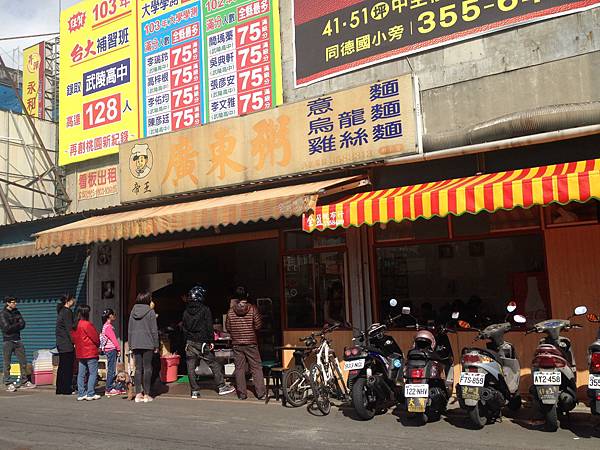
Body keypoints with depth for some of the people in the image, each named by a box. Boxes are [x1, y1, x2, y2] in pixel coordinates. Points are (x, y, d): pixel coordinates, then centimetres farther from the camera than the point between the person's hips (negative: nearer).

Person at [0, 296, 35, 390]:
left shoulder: (16, 312, 13)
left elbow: (23, 324, 4)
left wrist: (13, 327, -11)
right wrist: (18, 324, -5)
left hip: (18, 340, 6)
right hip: (8, 341, -6)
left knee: (23, 362, 5)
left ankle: (24, 381, 13)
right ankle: (8, 383, 9)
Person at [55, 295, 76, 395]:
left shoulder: (61, 311, 14)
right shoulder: (67, 312, -14)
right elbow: (70, 329, -17)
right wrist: (74, 342, -15)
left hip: (60, 344, 9)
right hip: (67, 344, -9)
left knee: (62, 367, 13)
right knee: (68, 367, -4)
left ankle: (60, 389, 18)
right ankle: (67, 389, 0)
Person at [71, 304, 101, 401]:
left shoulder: (74, 325, 6)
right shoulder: (87, 324, -16)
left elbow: (73, 339, 13)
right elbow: (96, 338, -11)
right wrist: (97, 344, 9)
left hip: (80, 353, 8)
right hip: (91, 353, -8)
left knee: (81, 374, 11)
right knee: (93, 373, -1)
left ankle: (81, 394, 13)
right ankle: (90, 394, -2)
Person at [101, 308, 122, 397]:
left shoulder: (107, 326, 17)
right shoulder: (108, 327, -13)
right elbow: (113, 339, -15)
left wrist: (117, 349, 17)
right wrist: (118, 349, -9)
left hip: (110, 350, 10)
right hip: (111, 350, -10)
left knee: (111, 370, 11)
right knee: (111, 370, -6)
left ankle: (111, 388, 15)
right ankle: (109, 389, -2)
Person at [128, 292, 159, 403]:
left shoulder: (133, 311, 8)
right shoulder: (150, 312, -6)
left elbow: (130, 330, 10)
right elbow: (154, 330, -5)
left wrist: (130, 344, 16)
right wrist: (156, 346, 0)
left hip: (136, 344, 4)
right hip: (147, 344, -4)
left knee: (138, 368, 8)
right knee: (147, 368, 1)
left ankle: (138, 394, 8)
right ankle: (146, 395, 3)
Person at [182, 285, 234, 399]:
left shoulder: (186, 311, 6)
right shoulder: (205, 310, -9)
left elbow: (184, 328, 11)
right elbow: (209, 327, -11)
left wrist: (186, 342, 17)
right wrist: (211, 341, -6)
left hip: (190, 342, 4)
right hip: (203, 342, -4)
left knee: (191, 367, 7)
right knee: (214, 364, 5)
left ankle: (194, 391, 9)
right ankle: (221, 387, 7)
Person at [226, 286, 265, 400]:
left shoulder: (231, 311, -2)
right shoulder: (252, 309, -8)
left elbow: (227, 327, 5)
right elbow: (258, 325, -8)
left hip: (237, 344, 2)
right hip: (251, 343, -2)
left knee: (239, 369, 8)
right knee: (256, 368, 5)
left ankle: (242, 394, 11)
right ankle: (261, 393, 3)